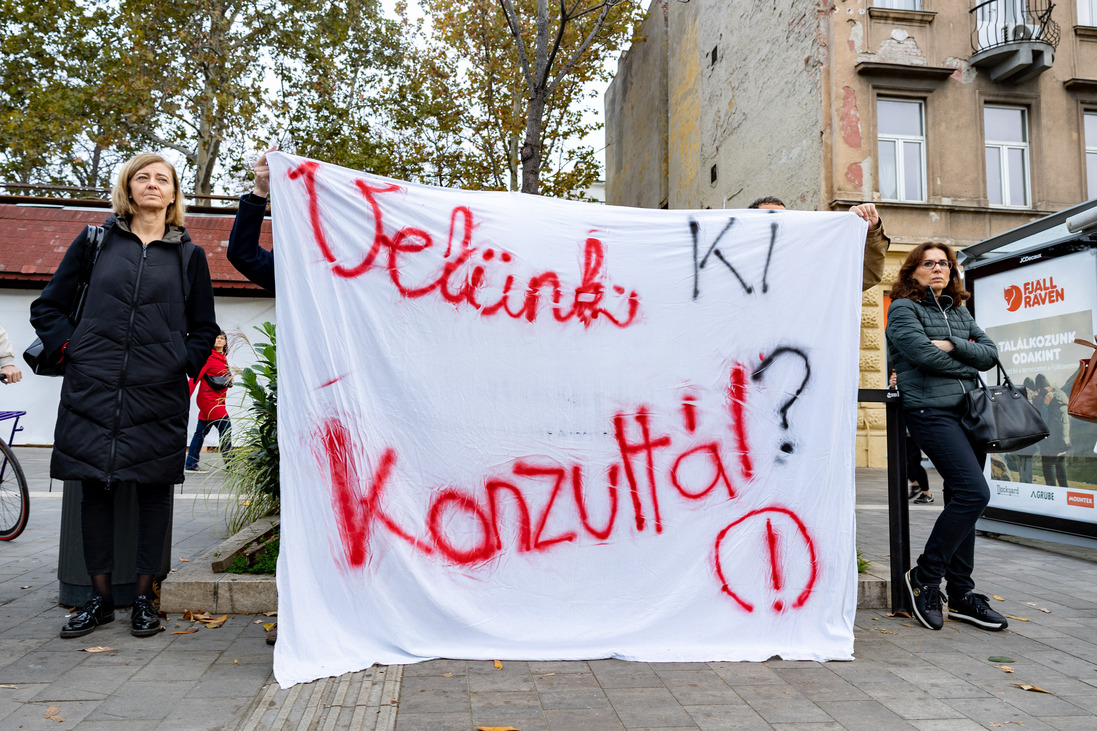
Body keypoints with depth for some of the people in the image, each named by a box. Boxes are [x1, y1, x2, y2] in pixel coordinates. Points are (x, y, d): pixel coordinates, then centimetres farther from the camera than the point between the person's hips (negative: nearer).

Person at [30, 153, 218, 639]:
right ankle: (100, 598, 17)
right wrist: (68, 346, 1)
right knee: (95, 485, 4)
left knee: (154, 486, 1)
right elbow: (47, 307, 16)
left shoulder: (189, 255, 11)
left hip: (159, 393, -1)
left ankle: (144, 598, 13)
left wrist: (185, 363, -1)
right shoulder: (96, 241, 12)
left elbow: (204, 329, 14)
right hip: (93, 388, 1)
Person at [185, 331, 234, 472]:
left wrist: (230, 380, 2)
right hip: (209, 397, -8)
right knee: (225, 429, -11)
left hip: (217, 399, 8)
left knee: (202, 430, 12)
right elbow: (196, 376, -14)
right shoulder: (208, 357, -10)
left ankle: (191, 463, 18)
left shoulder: (223, 358, 15)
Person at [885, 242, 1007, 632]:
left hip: (969, 411, 7)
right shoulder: (903, 308, 2)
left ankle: (961, 593, 16)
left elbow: (989, 352, 11)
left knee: (962, 499, 7)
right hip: (931, 411, -7)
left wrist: (953, 346, -6)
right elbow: (924, 355, -13)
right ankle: (924, 577, -3)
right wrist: (968, 367, 1)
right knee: (973, 493, -18)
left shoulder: (959, 311, 22)